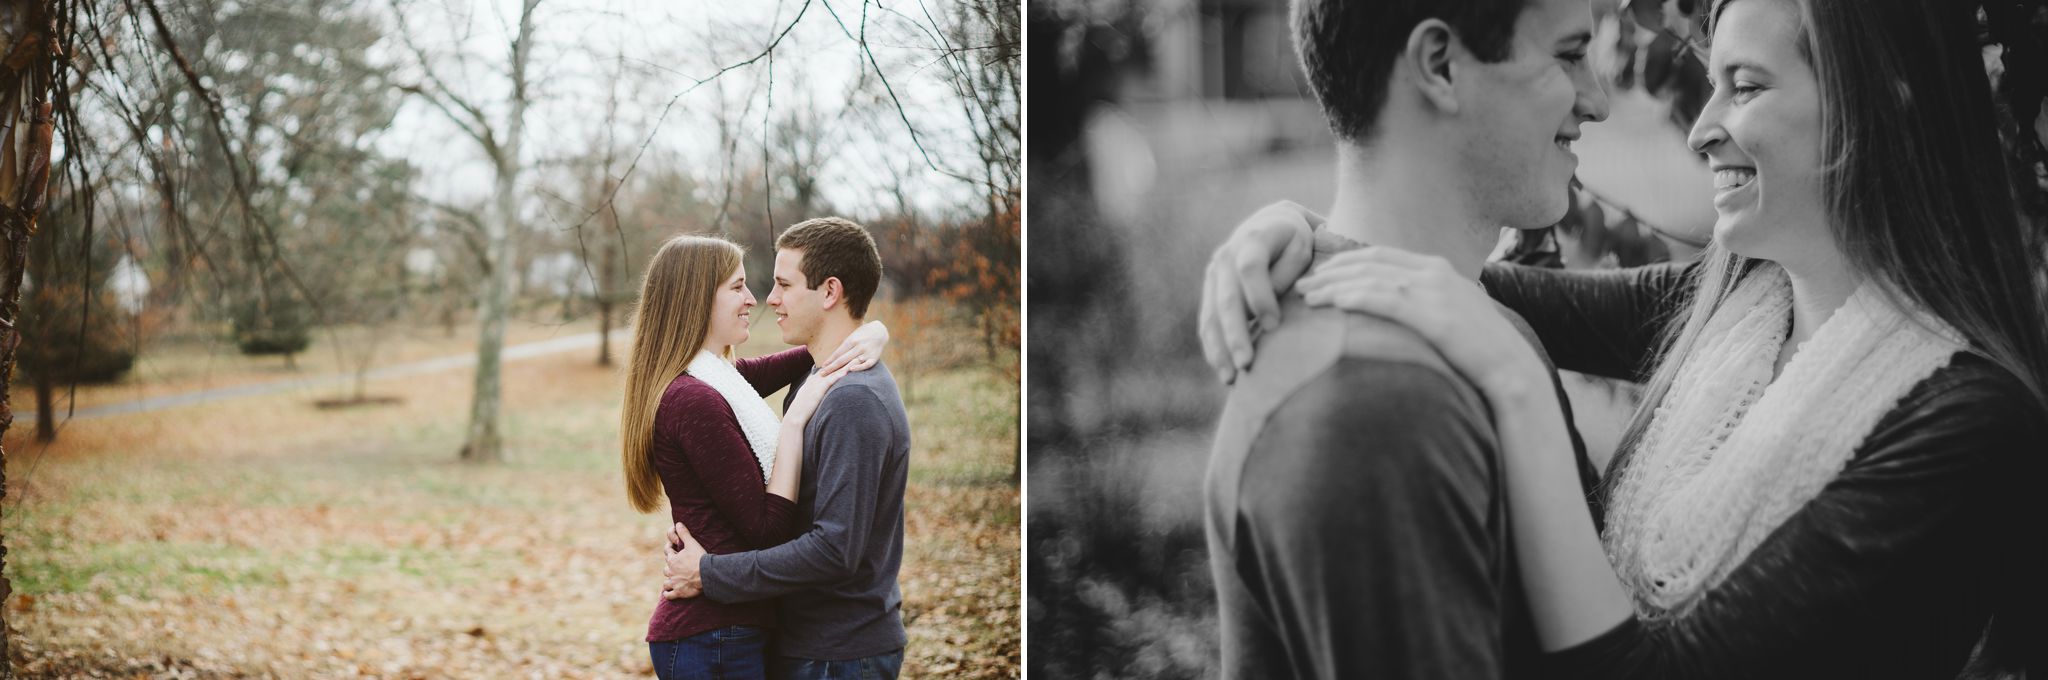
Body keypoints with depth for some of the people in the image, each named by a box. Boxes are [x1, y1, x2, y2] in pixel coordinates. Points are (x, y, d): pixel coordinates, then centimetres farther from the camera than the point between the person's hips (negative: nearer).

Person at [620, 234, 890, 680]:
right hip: (713, 640, -10)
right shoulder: (695, 401, -19)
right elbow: (769, 530, -19)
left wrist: (871, 335, -7)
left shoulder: (722, 379, 11)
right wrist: (795, 418, -17)